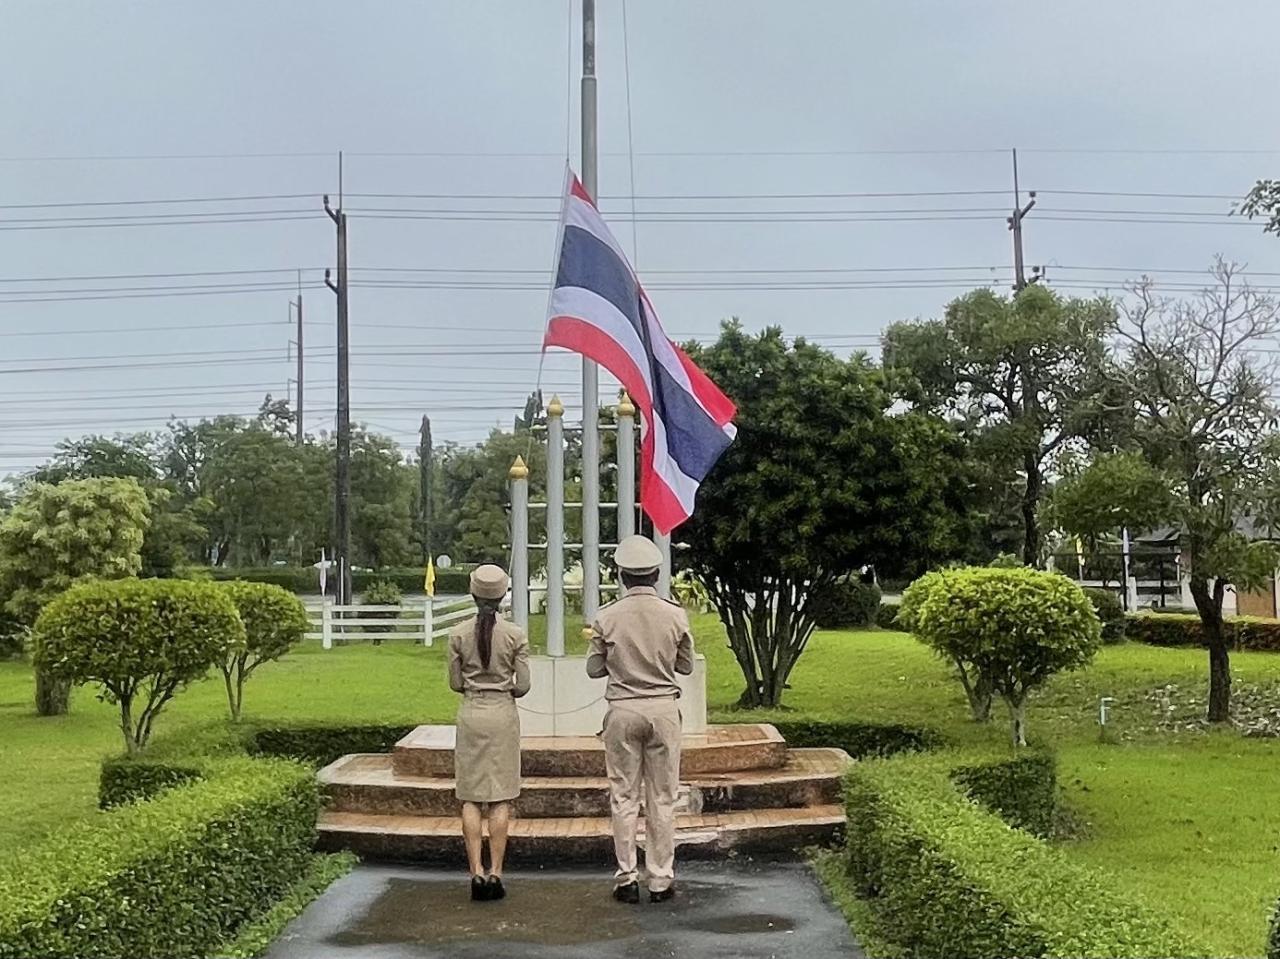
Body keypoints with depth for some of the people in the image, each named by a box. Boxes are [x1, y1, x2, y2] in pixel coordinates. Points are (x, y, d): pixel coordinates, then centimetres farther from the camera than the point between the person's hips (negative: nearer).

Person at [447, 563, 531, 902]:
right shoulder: (515, 634, -6)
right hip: (503, 713, -1)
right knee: (501, 798, 4)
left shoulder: (459, 634, -2)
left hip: (471, 713, 1)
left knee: (471, 798, 6)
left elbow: (455, 683, 2)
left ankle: (477, 873, 1)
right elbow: (523, 685, -4)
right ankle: (495, 873, 2)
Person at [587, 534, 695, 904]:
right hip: (664, 708, 1)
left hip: (623, 710, 0)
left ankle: (626, 877, 10)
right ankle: (661, 879, 12)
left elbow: (594, 669, 1)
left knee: (624, 796, 8)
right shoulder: (675, 614, -5)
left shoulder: (607, 617, -7)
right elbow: (686, 666, 5)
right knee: (662, 797, 8)